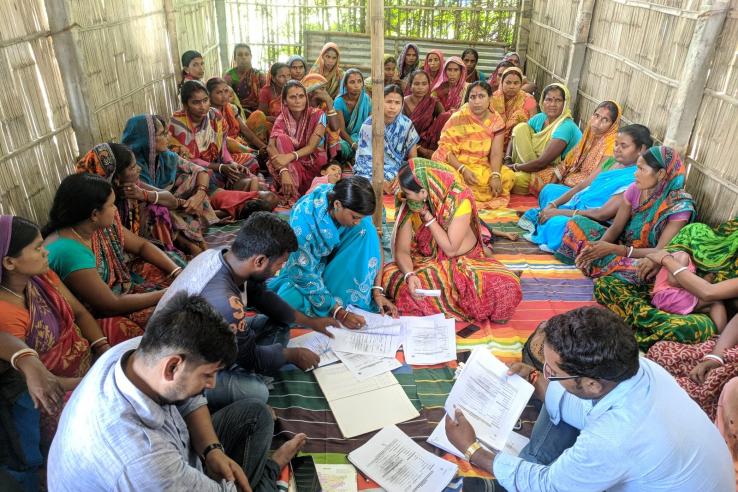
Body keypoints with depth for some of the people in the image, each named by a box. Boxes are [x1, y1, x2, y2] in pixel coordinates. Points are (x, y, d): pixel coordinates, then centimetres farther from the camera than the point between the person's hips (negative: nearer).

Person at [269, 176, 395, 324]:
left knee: (365, 229, -24)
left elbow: (374, 246, -11)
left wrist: (377, 292, -18)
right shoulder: (303, 219, -34)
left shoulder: (354, 207, -21)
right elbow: (304, 274, -30)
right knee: (289, 302, -35)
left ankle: (355, 296, -16)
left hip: (333, 261, 4)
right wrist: (339, 313, -33)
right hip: (304, 268, -3)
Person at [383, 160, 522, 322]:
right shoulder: (408, 205, -13)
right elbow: (401, 250, -13)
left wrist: (427, 215, -25)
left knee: (506, 286, -30)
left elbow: (450, 249, -21)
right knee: (390, 276, -27)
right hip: (426, 263, 3)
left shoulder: (459, 199, -23)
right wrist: (410, 275, -33)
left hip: (463, 262, -3)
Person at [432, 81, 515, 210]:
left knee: (508, 177, -17)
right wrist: (463, 170, -29)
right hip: (456, 166, -5)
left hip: (482, 167, 5)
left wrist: (495, 175, -28)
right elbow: (445, 150, -15)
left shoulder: (496, 121, -1)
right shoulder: (458, 118, -11)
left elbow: (496, 153, -9)